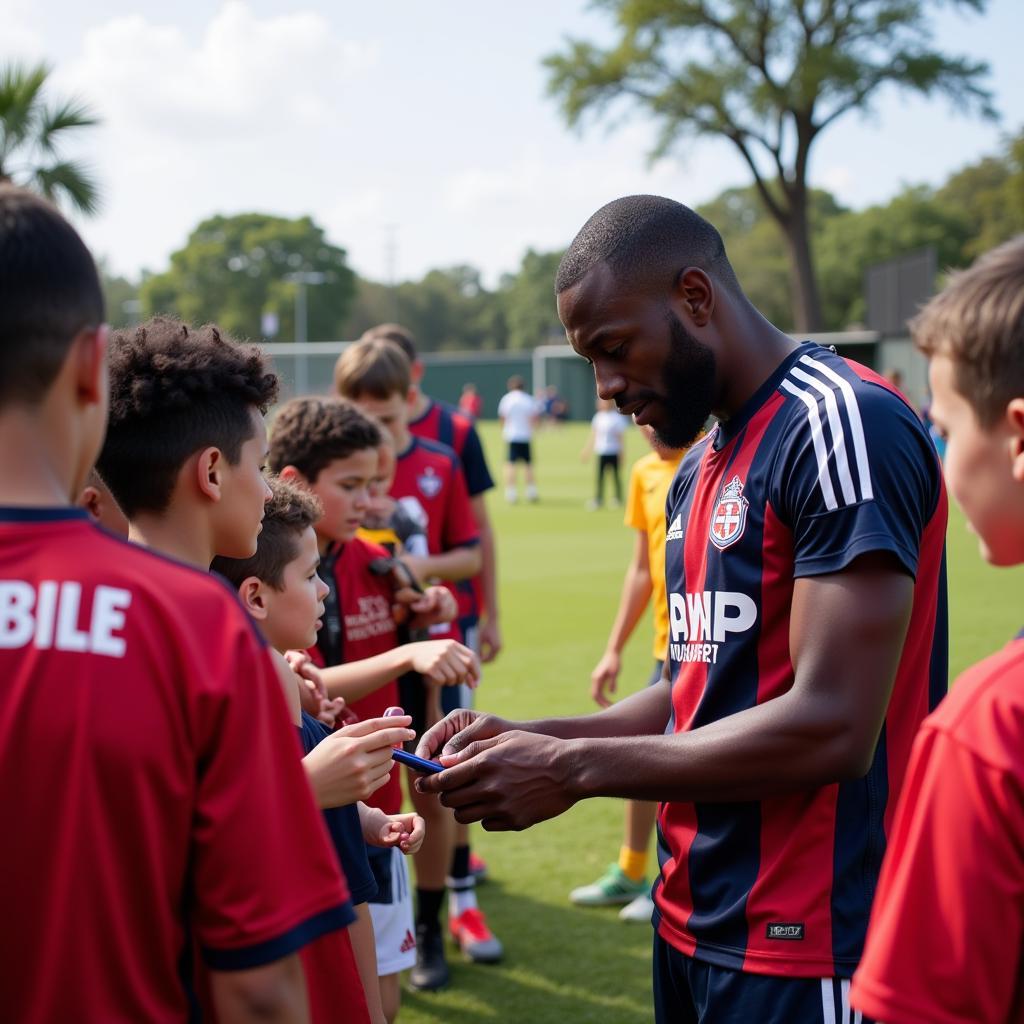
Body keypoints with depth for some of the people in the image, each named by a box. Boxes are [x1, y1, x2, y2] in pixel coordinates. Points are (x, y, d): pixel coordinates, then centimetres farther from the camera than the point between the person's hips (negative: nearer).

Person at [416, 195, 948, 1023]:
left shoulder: (845, 426, -17)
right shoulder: (699, 469, 13)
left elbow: (831, 725, -23)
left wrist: (573, 770, -17)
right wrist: (525, 738, 2)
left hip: (807, 953, -8)